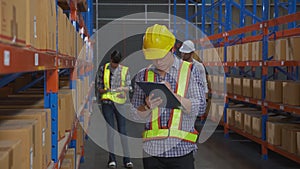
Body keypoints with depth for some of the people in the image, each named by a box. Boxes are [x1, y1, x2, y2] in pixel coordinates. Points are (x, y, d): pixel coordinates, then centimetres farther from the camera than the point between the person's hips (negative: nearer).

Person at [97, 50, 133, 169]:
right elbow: (99, 86, 10)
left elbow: (128, 86, 5)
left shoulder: (124, 70, 4)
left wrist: (122, 89, -16)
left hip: (120, 102, 0)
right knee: (110, 130, -1)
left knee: (123, 130, -1)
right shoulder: (103, 69, 5)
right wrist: (103, 90, -11)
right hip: (107, 102, 0)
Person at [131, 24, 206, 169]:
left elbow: (200, 108, -6)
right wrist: (148, 107, -15)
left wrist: (173, 96, -20)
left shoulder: (189, 71, 2)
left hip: (181, 151, -2)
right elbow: (136, 115, 7)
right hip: (152, 151, 2)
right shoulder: (143, 75, 8)